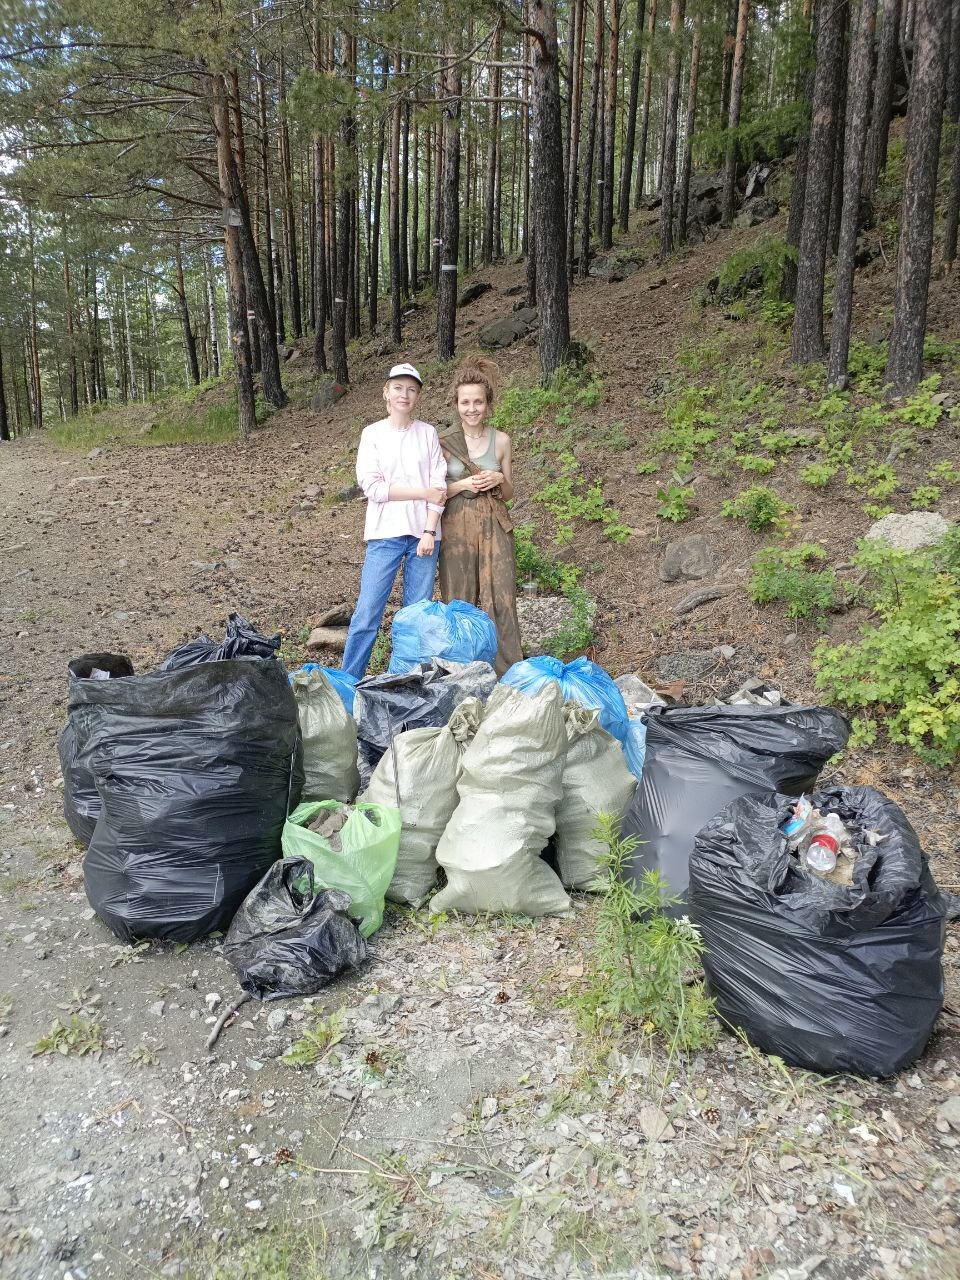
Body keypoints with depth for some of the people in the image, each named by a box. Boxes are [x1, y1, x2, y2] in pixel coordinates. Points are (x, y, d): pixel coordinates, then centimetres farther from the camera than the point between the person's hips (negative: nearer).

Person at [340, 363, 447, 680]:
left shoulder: (428, 433, 9)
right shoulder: (373, 433, 5)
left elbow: (439, 486, 1)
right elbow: (371, 486, -7)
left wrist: (429, 532, -9)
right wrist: (424, 492, -8)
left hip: (424, 534, 2)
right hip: (385, 534, -2)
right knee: (368, 612, -5)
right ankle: (348, 682, 3)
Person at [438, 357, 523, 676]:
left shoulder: (501, 440, 7)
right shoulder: (443, 441, 1)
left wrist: (499, 479, -6)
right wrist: (463, 485, -12)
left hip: (494, 528, 1)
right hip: (457, 527, -1)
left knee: (499, 599, -4)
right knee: (460, 601, 1)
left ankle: (507, 672, 3)